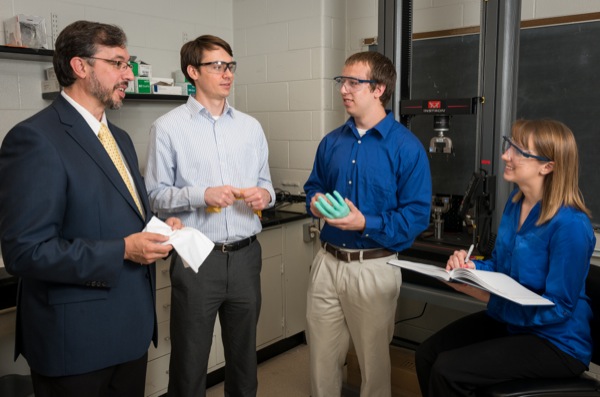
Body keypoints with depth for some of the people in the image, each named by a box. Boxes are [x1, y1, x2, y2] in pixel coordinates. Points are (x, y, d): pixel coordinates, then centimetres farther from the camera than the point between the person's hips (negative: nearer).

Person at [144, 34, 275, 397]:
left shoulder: (251, 127, 8)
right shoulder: (168, 127, -5)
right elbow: (156, 194, -7)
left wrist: (264, 196, -9)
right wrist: (201, 194, -21)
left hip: (245, 255, 4)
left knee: (244, 353, 18)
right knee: (189, 359, 9)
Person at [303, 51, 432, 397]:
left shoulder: (407, 147, -11)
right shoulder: (331, 142, 7)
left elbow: (417, 215, -13)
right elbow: (314, 186, 20)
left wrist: (365, 224, -24)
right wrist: (315, 202, -3)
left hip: (374, 267, -5)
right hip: (327, 262, 5)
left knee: (373, 360, 14)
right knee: (322, 356, 16)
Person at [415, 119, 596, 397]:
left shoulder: (570, 224, -25)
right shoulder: (516, 200, 1)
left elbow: (559, 308, -24)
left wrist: (483, 295, -31)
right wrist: (470, 268, -12)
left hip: (555, 342, -8)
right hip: (507, 319, 8)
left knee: (448, 370, -20)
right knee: (427, 354, -3)